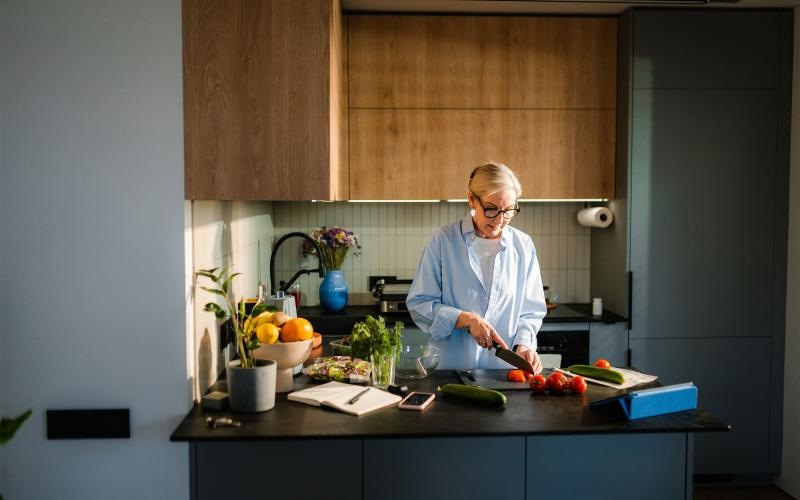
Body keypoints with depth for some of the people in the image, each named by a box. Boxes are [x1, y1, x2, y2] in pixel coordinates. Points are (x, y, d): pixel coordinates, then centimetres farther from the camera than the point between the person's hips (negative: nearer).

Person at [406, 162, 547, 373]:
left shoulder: (523, 245, 9)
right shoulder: (443, 240, -1)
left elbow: (531, 310, 13)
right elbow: (419, 303, -1)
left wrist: (523, 344, -6)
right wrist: (467, 319, -13)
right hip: (452, 368, -2)